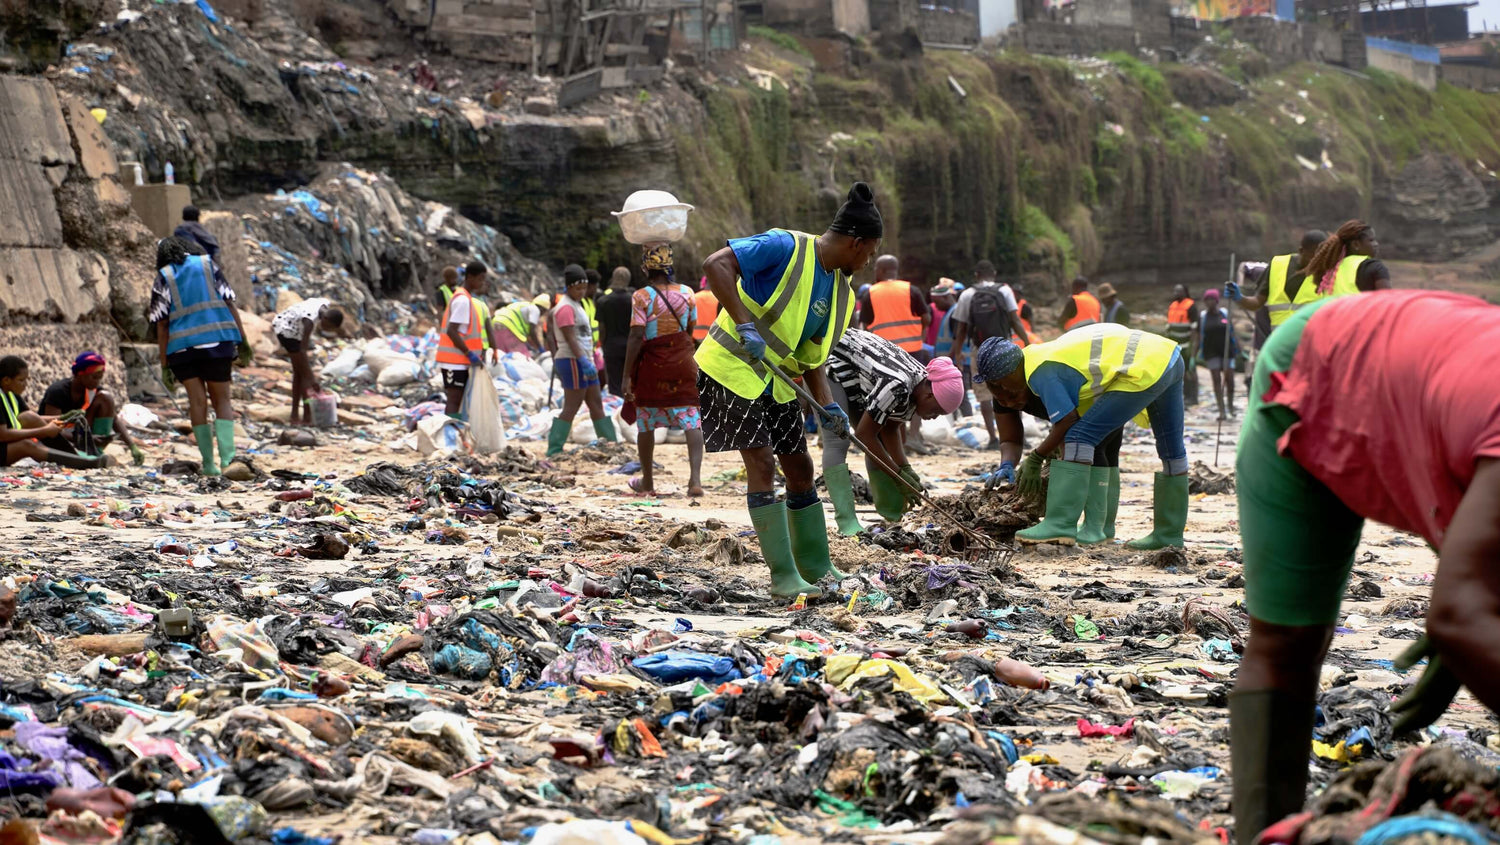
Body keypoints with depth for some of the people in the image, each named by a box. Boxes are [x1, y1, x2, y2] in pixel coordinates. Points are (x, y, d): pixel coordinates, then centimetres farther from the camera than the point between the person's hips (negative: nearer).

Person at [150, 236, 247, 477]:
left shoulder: (163, 278, 8)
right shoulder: (208, 264, 11)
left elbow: (161, 323, 4)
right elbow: (229, 302, 4)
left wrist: (164, 364, 6)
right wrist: (242, 341, 6)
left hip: (182, 346, 0)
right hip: (217, 339, 0)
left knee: (197, 402, 5)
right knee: (222, 400, 6)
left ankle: (208, 463, 2)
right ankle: (227, 457, -11)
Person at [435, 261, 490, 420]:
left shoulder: (463, 297, 16)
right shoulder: (463, 300, -15)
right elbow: (451, 331, -23)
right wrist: (470, 354, -21)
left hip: (459, 361, 10)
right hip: (455, 360, -10)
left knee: (456, 400, 12)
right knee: (454, 400, -9)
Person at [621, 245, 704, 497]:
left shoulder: (642, 297, -11)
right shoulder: (687, 293, 1)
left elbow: (636, 337, -15)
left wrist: (627, 376, -13)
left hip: (652, 365, -2)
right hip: (684, 364, 2)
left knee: (645, 425, 13)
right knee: (691, 422, -1)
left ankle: (647, 482, 22)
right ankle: (695, 478, -17)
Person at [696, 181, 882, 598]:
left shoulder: (841, 291, 7)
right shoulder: (786, 248, -19)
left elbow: (812, 354, 11)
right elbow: (716, 265, -27)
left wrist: (826, 404, -5)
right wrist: (745, 324, -33)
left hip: (775, 380, 9)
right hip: (731, 367, -9)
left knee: (800, 467, 10)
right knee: (761, 463, -13)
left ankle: (816, 568, 23)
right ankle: (783, 576, -9)